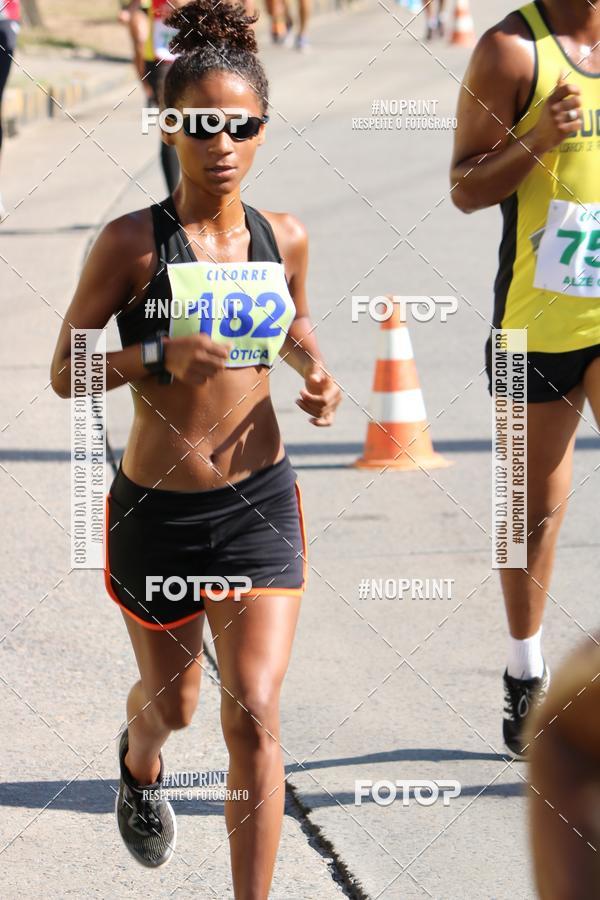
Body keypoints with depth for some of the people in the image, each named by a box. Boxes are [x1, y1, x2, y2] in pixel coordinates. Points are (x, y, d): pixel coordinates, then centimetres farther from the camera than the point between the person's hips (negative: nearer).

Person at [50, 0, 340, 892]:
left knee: (255, 714, -10)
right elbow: (66, 371, -8)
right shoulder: (133, 242, -12)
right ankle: (140, 760, 58)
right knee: (172, 699, 20)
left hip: (260, 502, 1)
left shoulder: (283, 239, 0)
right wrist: (161, 356, -25)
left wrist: (315, 372, 1)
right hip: (156, 508, -1)